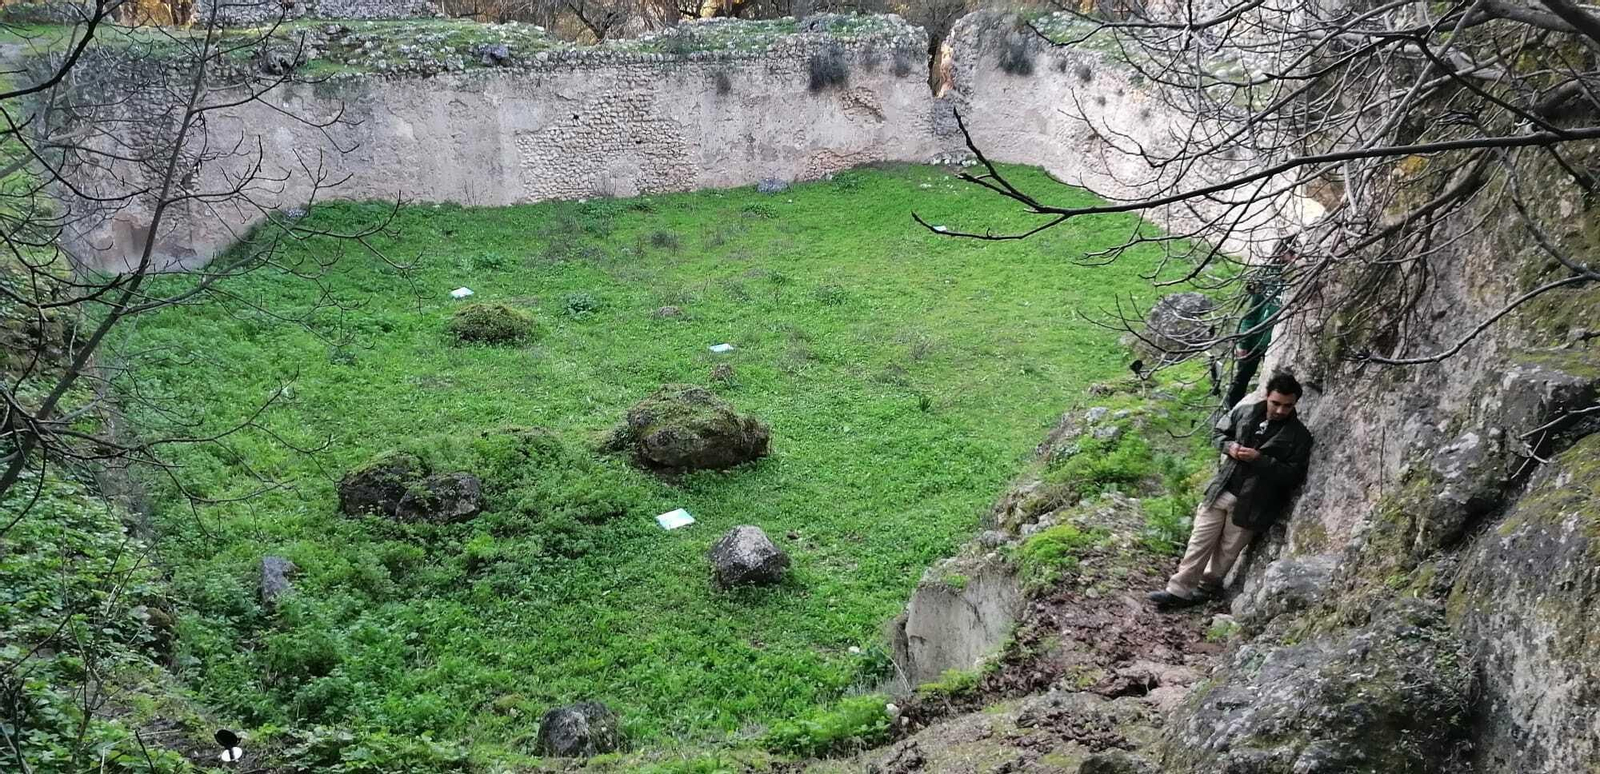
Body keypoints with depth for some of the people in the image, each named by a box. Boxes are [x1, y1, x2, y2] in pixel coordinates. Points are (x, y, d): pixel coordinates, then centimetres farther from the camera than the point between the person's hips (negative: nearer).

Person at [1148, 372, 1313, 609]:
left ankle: (1207, 587, 29)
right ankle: (1178, 590, 11)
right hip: (1221, 491, 3)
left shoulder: (1299, 436, -9)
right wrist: (1229, 446, -7)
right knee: (1200, 541, 5)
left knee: (1227, 551, 8)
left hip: (1250, 504, -3)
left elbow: (1293, 475, -14)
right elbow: (1218, 432, 16)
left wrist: (1259, 460, -22)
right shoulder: (1245, 412, 2)